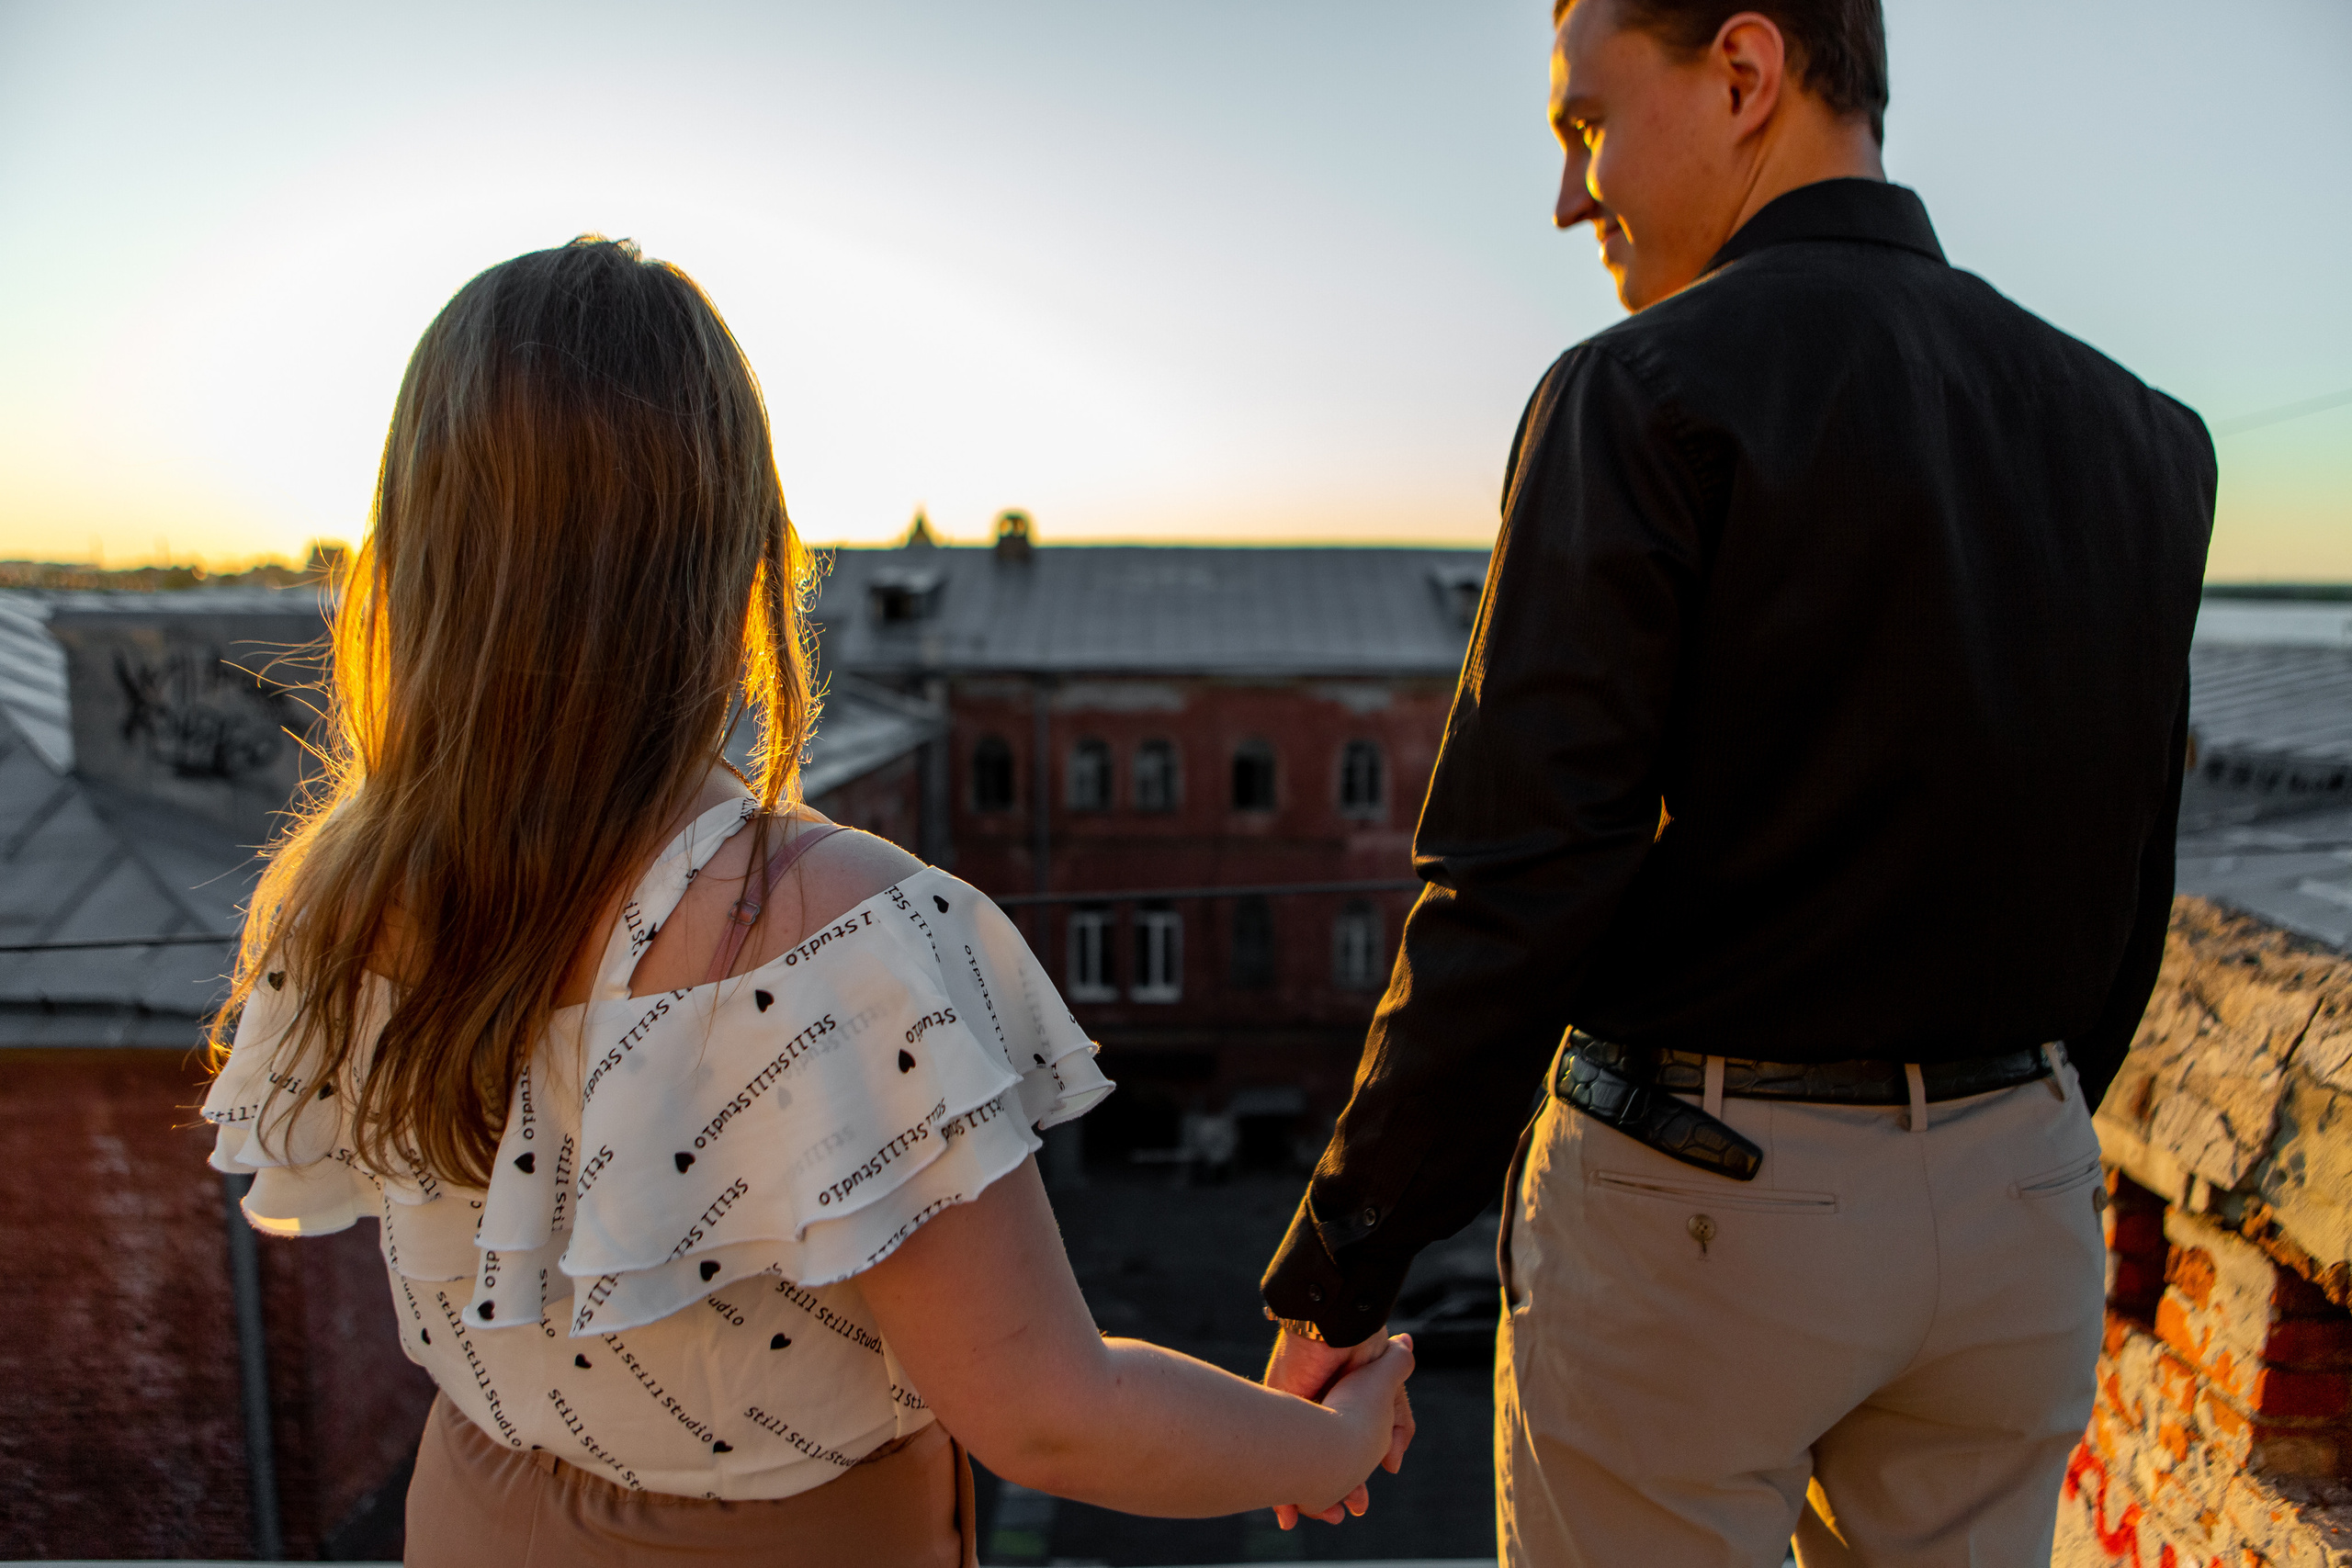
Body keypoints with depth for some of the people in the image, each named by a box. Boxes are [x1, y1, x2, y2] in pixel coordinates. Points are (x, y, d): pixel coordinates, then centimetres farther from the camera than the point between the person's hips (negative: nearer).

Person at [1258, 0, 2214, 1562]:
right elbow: (2119, 897, 10)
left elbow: (1517, 893, -21)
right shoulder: (2125, 433, 6)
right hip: (2006, 1194, 7)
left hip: (1694, 1201, -6)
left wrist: (1332, 1282, -12)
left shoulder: (1645, 399, -15)